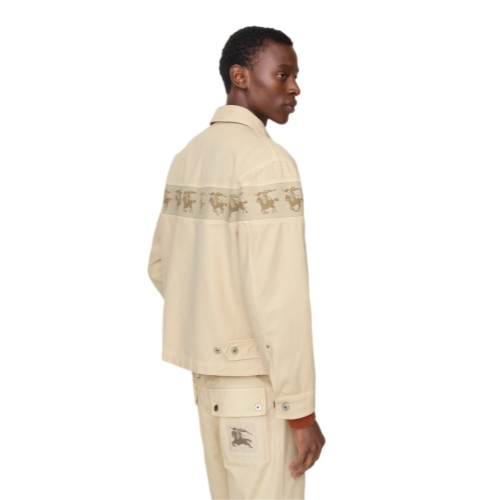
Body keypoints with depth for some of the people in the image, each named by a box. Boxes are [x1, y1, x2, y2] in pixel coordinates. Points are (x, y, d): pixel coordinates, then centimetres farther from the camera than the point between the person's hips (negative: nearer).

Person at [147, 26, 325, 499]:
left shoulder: (188, 156, 8)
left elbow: (161, 265, 15)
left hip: (207, 365, 9)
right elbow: (278, 294, -24)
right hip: (257, 378, -9)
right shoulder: (266, 161, -19)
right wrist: (301, 409, -19)